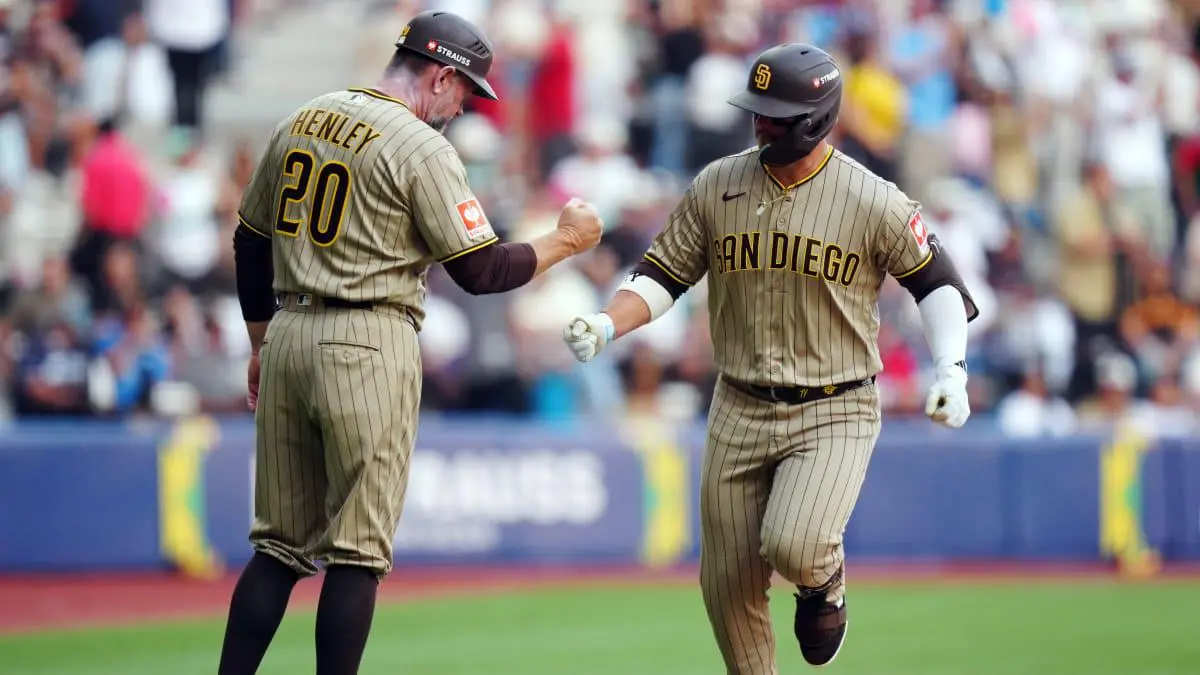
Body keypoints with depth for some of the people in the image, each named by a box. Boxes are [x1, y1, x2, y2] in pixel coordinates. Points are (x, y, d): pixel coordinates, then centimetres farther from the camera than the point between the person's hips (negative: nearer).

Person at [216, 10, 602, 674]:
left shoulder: (301, 120, 13)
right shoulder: (420, 147, -9)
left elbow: (251, 241, 19)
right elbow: (481, 270, -9)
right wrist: (566, 240, 5)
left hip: (287, 339, 7)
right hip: (367, 346, -7)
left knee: (280, 542, 11)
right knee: (358, 550, -1)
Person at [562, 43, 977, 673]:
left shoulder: (872, 202, -9)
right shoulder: (717, 186, 0)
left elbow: (937, 282, 0)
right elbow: (663, 273, 6)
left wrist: (951, 371, -14)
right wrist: (607, 325, -12)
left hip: (835, 412, -4)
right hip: (739, 410, 4)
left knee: (794, 546, -24)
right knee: (727, 582, 3)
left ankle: (824, 583, 12)